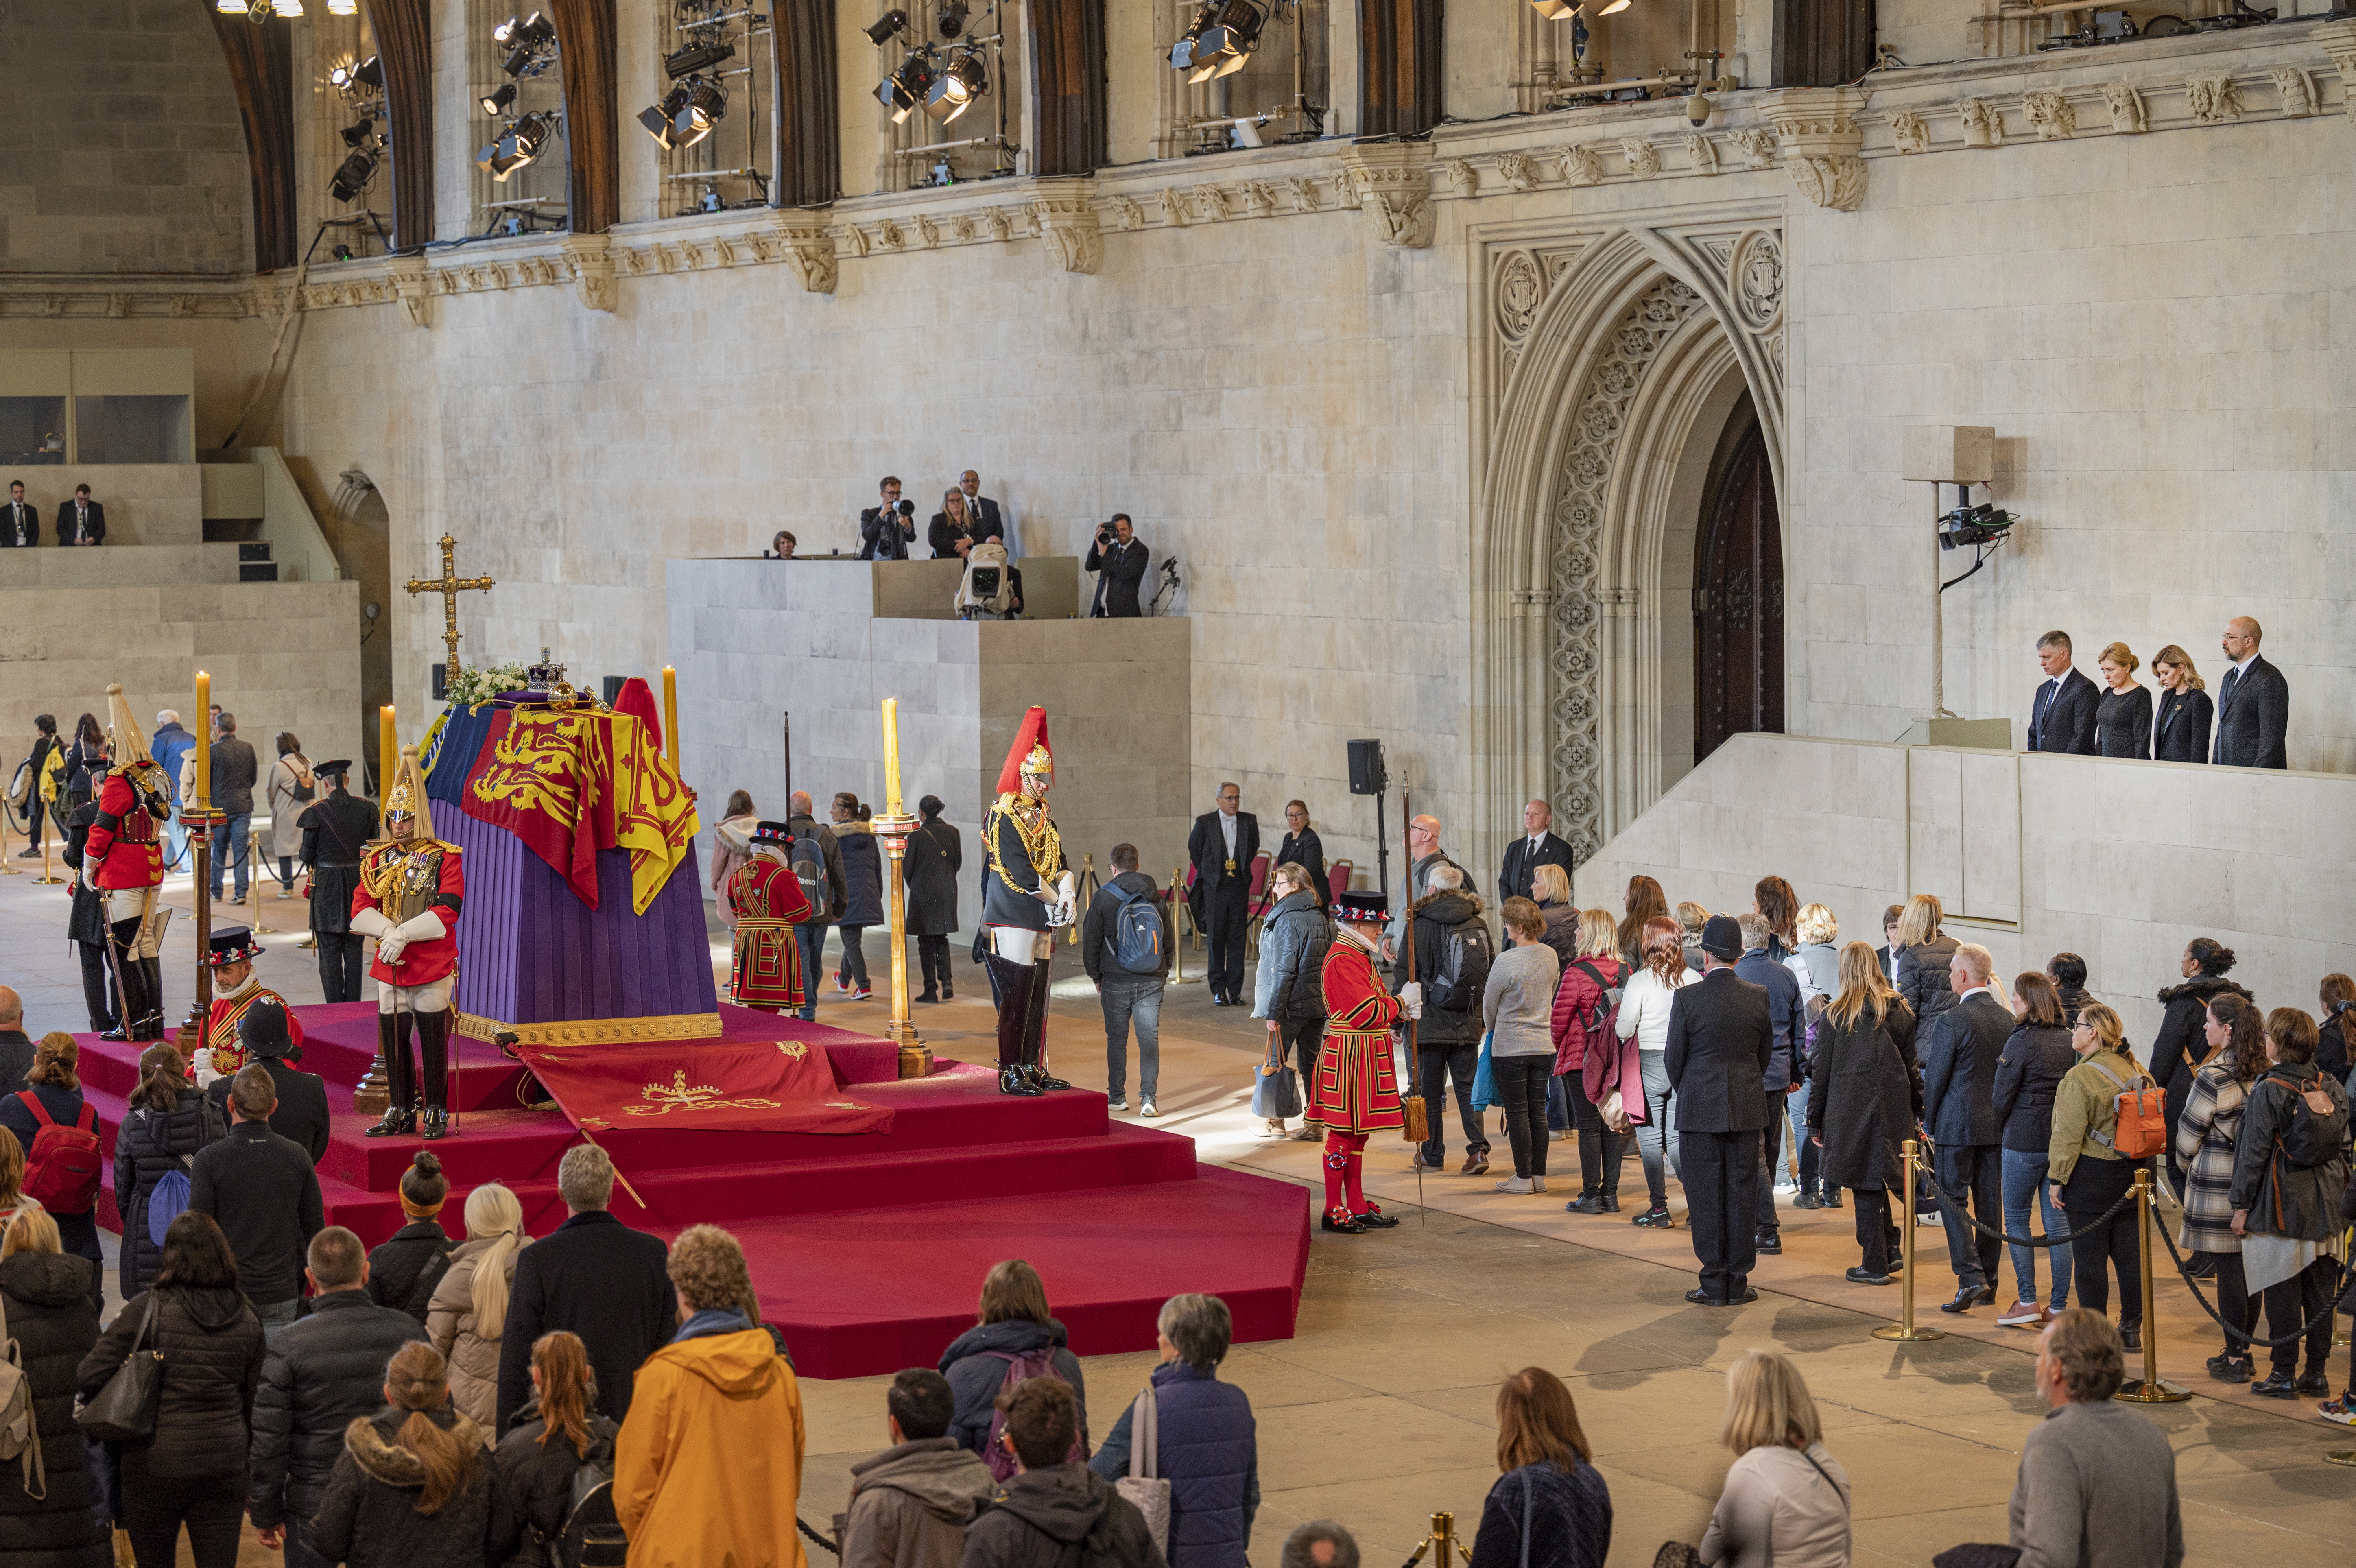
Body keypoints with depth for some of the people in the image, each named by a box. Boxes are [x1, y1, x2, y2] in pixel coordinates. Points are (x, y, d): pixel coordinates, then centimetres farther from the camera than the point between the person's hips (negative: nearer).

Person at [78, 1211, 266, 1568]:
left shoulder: (147, 1310, -10)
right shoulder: (247, 1321, 1)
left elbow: (89, 1378, -12)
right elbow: (254, 1402, 7)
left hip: (156, 1467, -2)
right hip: (223, 1468, 2)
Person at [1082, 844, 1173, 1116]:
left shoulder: (1103, 897, -5)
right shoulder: (1155, 896, 4)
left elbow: (1091, 940, -2)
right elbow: (1168, 938, 12)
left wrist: (1096, 976, 10)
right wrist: (1163, 972, 23)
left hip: (1116, 981, -2)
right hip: (1152, 981, 2)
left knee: (1116, 1038, 10)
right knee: (1149, 1038, 2)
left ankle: (1117, 1096, 17)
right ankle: (1148, 1097, -8)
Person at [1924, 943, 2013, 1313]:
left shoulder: (1951, 1021, -15)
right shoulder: (2007, 1019, 3)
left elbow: (1935, 1078, -11)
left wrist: (1929, 1123, 2)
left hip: (1958, 1123, -6)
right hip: (1998, 1124, 6)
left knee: (1952, 1200, 1)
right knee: (1990, 1204, 11)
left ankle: (1970, 1276, -13)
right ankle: (1988, 1285, 16)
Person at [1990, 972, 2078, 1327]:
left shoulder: (2022, 1041, -13)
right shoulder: (2069, 1039, 6)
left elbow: (2002, 1095, -9)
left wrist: (1999, 1126, 8)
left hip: (2025, 1139, -6)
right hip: (2063, 1139, 6)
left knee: (2016, 1219, 7)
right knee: (2056, 1221, 8)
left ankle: (2027, 1301, 4)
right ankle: (2058, 1307, 9)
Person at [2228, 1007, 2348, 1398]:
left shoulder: (2269, 1091, -13)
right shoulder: (2333, 1089, 5)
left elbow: (2254, 1153, -12)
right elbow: (2344, 1147, 12)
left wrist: (2242, 1205, -5)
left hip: (2280, 1205, -6)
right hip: (2327, 1205, 6)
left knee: (2283, 1294, 1)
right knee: (2320, 1292, 10)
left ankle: (2284, 1374, 4)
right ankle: (2317, 1372, 16)